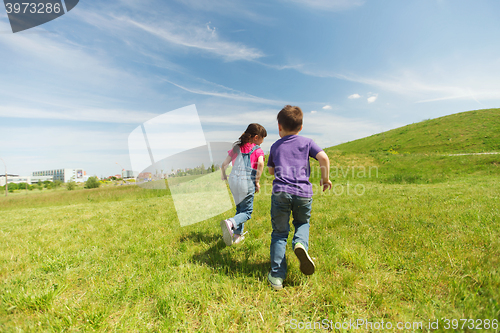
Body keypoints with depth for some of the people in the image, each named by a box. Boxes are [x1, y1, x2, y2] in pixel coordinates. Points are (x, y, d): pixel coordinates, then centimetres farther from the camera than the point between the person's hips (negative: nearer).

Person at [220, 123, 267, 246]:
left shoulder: (237, 147, 16)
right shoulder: (258, 150, 3)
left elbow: (224, 164, 14)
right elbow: (260, 163, -17)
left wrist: (223, 176, 31)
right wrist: (257, 181, -8)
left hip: (233, 180, 5)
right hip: (247, 182, -5)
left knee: (239, 209, 21)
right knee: (246, 212, 3)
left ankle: (237, 235, 24)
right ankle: (231, 223, -24)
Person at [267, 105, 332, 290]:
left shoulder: (275, 146, 15)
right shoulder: (307, 142, 11)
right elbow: (323, 157, -3)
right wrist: (325, 179, 10)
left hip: (280, 192, 0)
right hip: (303, 192, 0)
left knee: (279, 233, 10)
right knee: (302, 223, 26)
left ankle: (277, 276, 10)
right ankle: (301, 243, -6)